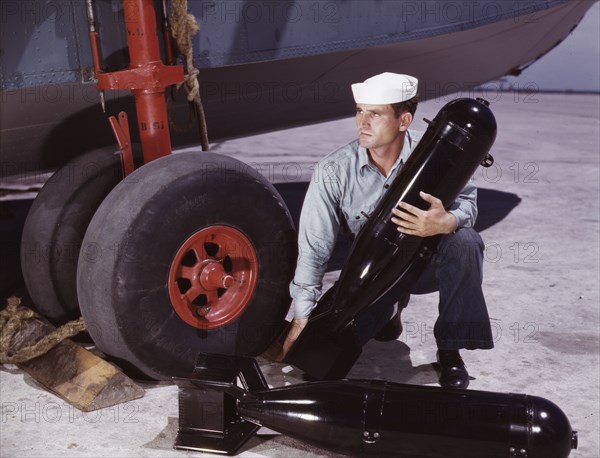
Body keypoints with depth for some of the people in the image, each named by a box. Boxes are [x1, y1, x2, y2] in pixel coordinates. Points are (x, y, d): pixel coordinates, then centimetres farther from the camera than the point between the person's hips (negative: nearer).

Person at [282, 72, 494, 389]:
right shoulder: (333, 171, -18)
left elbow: (467, 201, -15)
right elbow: (313, 247, -14)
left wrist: (445, 222, -43)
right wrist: (301, 318, -13)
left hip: (426, 261, -1)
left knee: (464, 243, -33)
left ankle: (450, 350, -13)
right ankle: (390, 309, 21)